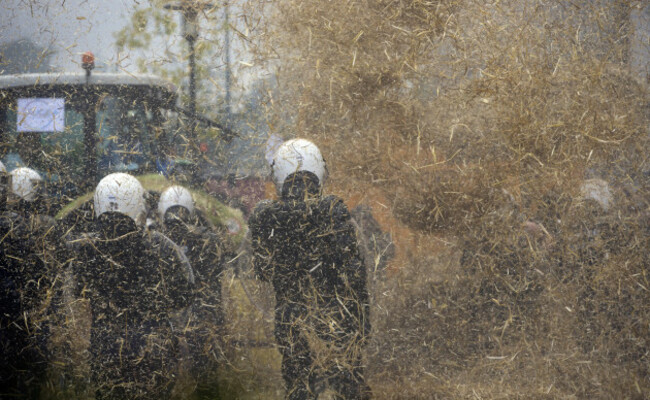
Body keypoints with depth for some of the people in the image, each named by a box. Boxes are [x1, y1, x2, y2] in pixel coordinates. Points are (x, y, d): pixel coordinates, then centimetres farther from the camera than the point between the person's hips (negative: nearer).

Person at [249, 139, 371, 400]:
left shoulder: (265, 217, -5)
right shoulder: (333, 211, -12)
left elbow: (263, 270, 3)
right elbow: (352, 269, -9)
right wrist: (362, 315, 2)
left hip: (290, 320, 2)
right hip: (336, 317, -2)